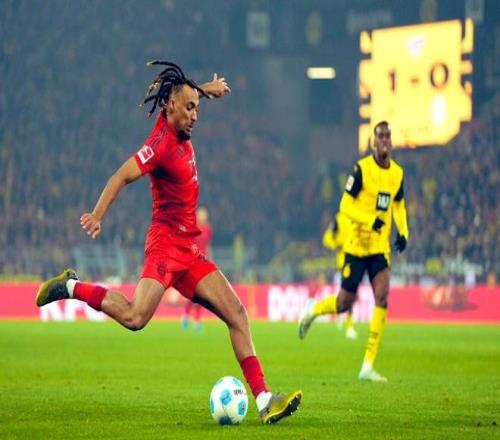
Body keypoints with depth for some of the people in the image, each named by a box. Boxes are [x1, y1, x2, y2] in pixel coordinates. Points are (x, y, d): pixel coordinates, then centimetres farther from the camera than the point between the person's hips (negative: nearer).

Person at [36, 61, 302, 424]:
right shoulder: (162, 144, -14)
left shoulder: (180, 130, 11)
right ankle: (71, 287, -2)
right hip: (167, 243, -9)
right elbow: (123, 176, -23)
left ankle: (264, 400, -5)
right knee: (135, 317, -26)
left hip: (190, 250, 9)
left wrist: (207, 89, 35)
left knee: (237, 314, -1)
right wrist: (98, 215, -34)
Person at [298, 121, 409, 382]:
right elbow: (345, 205, -12)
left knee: (382, 296, -14)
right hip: (357, 243, -4)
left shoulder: (397, 173, 6)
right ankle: (313, 310, 36)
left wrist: (402, 232, 5)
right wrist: (371, 220, -26)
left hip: (381, 246, 4)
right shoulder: (362, 169, -11)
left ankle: (368, 366, -11)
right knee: (345, 302, -1)